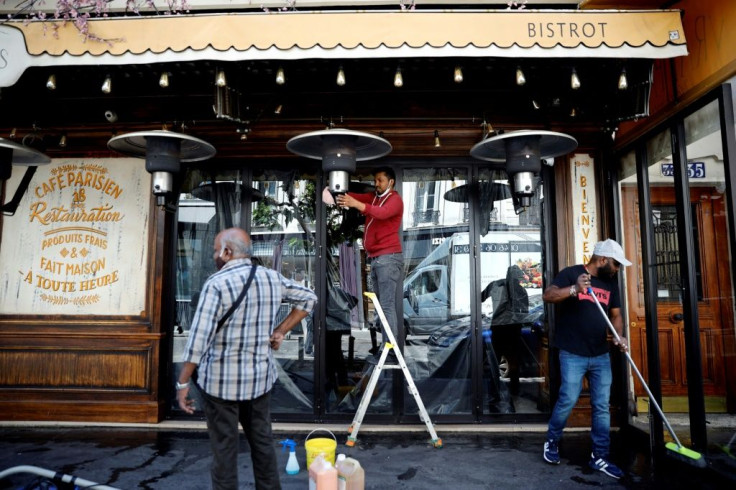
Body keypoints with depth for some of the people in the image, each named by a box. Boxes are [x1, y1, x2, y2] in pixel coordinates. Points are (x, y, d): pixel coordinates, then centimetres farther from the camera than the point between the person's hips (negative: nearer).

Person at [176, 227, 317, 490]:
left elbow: (198, 339, -19)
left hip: (221, 380, -5)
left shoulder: (216, 283, -17)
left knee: (224, 448, 9)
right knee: (262, 442, 18)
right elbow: (308, 298, 12)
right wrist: (280, 331, 8)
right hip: (260, 376, 5)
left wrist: (183, 383, -10)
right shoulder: (272, 278, 0)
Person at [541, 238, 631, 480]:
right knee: (568, 400, -5)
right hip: (573, 354, -6)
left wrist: (620, 336, -4)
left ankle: (599, 457, 19)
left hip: (601, 355, 6)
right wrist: (574, 289, -32)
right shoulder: (571, 273, -7)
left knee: (602, 407, 7)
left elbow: (615, 314, 15)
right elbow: (547, 296, -17)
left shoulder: (611, 283, 11)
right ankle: (551, 440, 20)